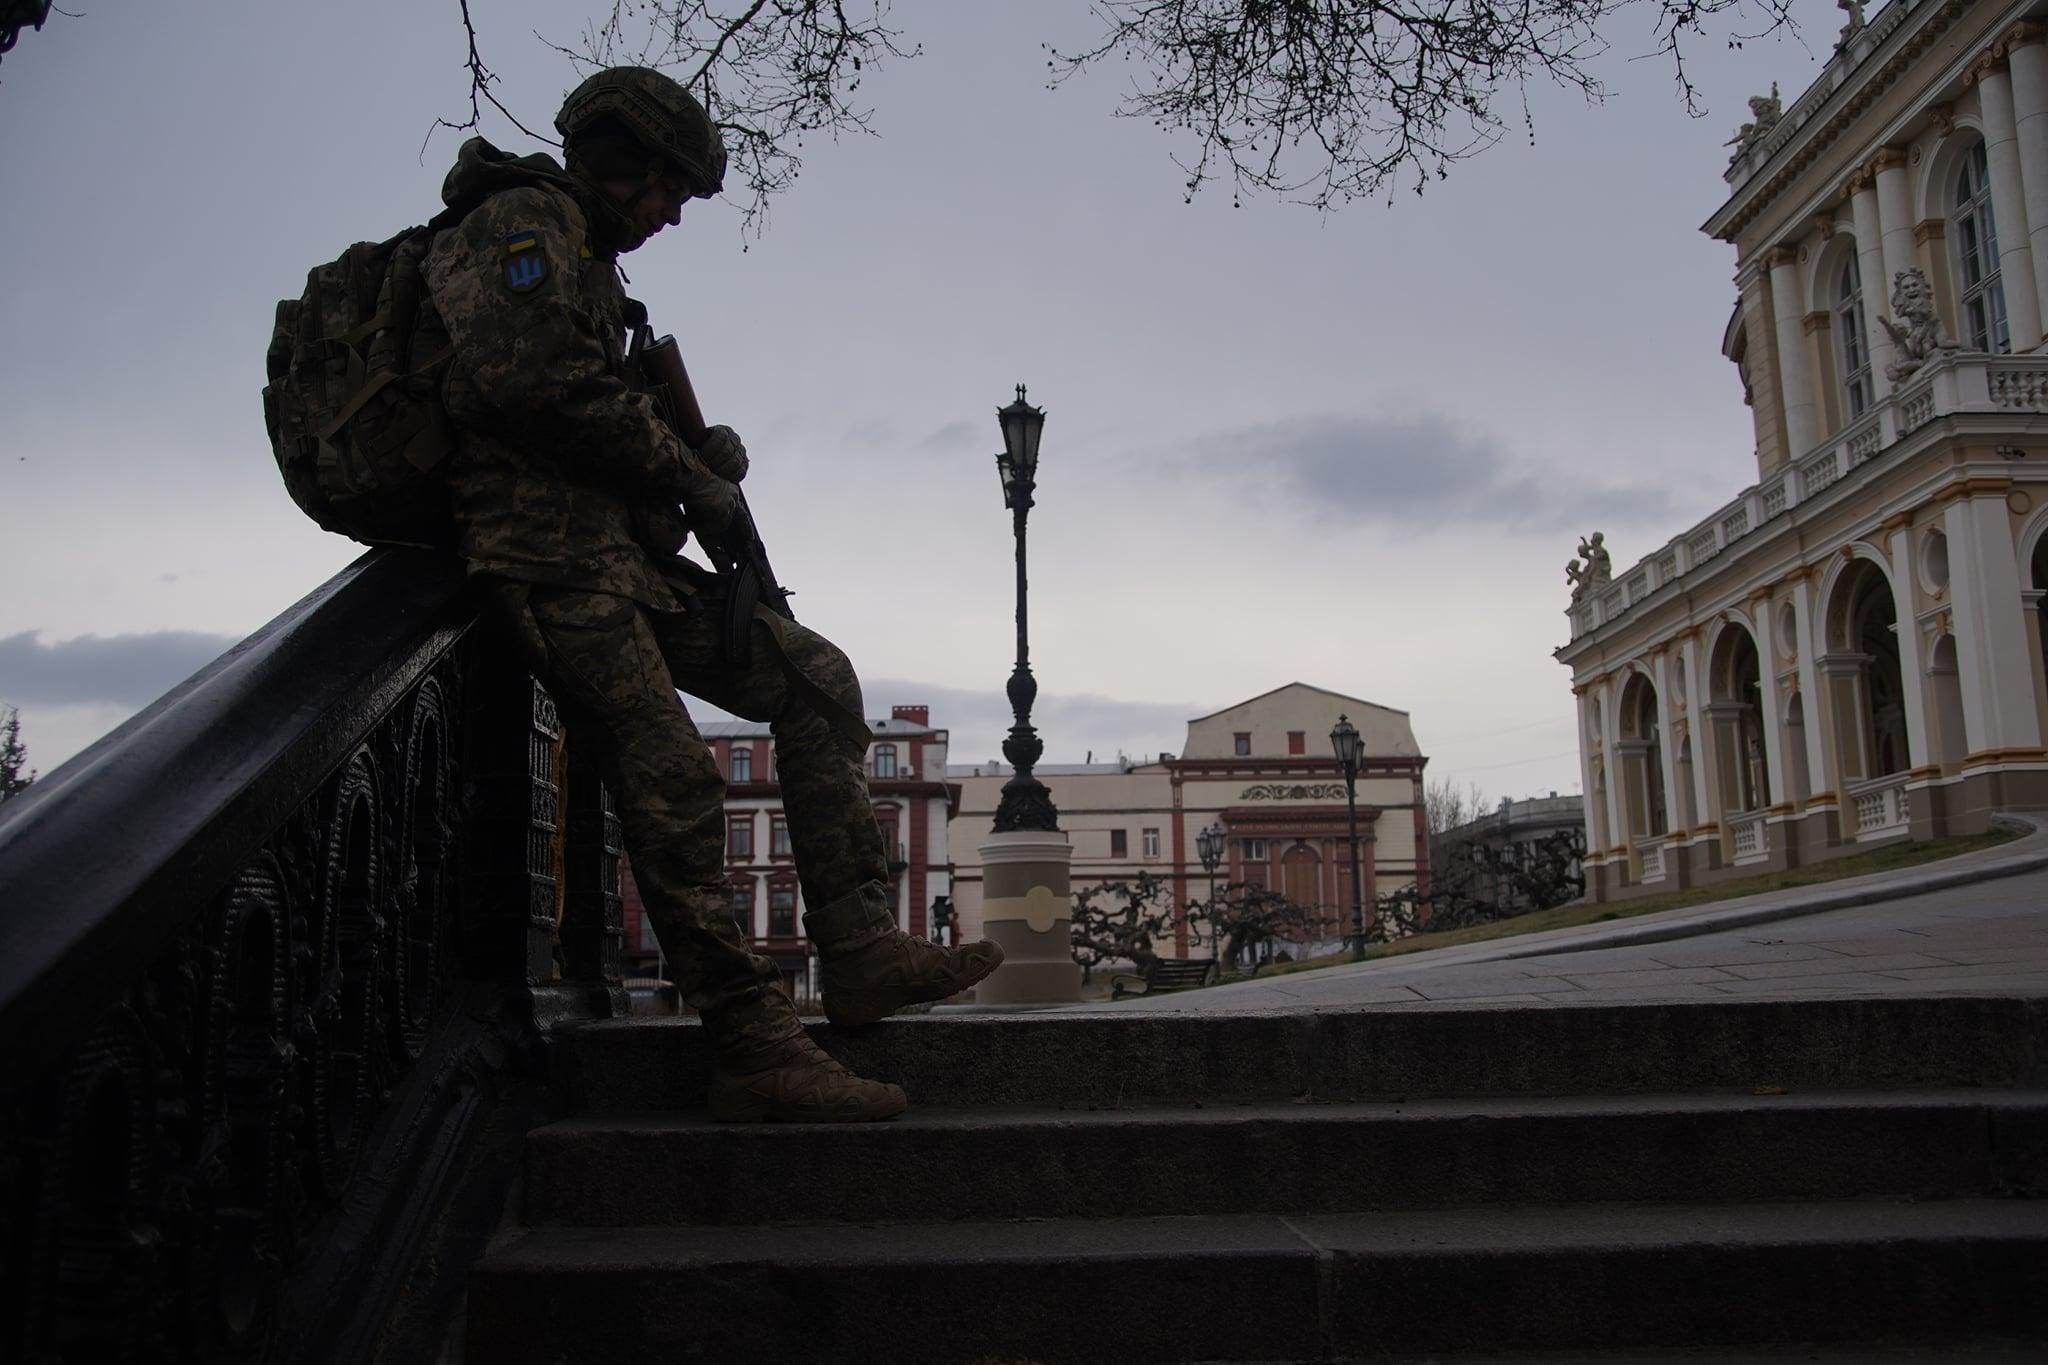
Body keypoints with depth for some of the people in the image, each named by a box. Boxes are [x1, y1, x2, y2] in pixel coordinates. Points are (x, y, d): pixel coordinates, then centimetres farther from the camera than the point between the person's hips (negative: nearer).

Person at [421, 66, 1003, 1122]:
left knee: (813, 678, 3)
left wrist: (699, 458, 5)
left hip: (619, 549, 10)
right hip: (548, 549, -10)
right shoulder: (526, 222, -2)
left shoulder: (587, 265, 29)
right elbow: (533, 380, -19)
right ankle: (754, 1048, -14)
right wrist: (686, 472, -10)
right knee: (672, 782, -17)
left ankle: (857, 947, -3)